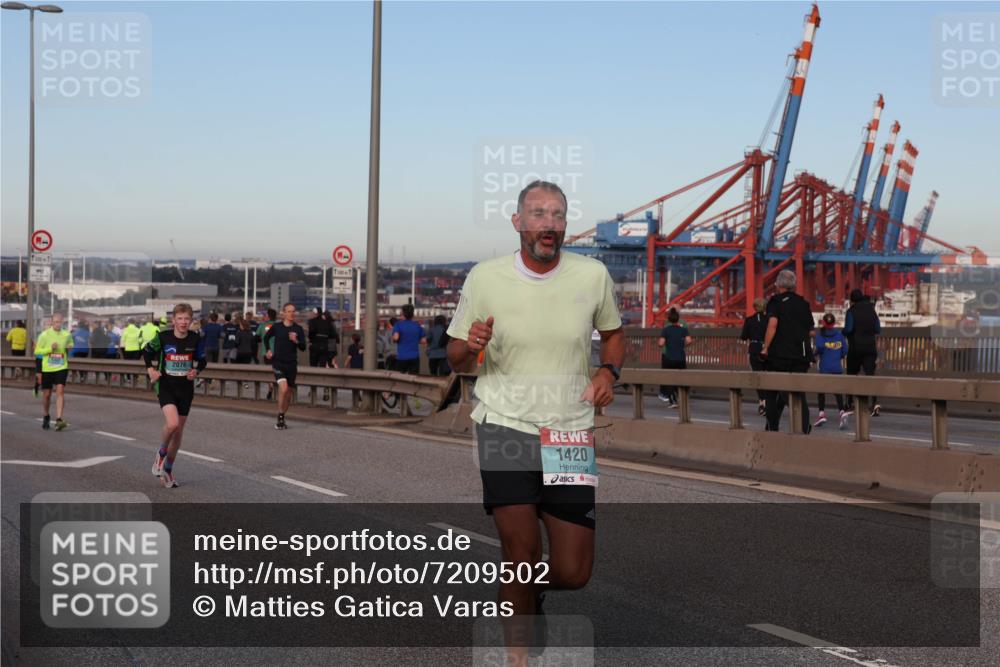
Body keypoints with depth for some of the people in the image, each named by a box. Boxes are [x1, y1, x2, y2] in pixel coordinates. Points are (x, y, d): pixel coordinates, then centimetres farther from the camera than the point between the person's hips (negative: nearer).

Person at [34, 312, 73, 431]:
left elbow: (70, 346, 20)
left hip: (62, 368, 0)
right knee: (47, 394, 9)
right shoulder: (45, 335, -5)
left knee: (60, 391, -16)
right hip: (47, 368, 0)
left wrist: (69, 348, -4)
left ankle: (59, 420, -20)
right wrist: (50, 348, -18)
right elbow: (37, 351, -3)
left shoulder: (67, 335, 1)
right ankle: (46, 417, 33)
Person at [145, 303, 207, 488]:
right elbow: (147, 352, 9)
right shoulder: (163, 337, -9)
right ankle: (160, 455, 4)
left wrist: (196, 371, -8)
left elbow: (202, 360, 11)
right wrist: (151, 370, -4)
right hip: (166, 386, -3)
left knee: (178, 431, 9)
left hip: (185, 389, 3)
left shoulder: (196, 339, -4)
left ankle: (168, 469, 27)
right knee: (172, 423, -25)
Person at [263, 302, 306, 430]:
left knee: (289, 392, 9)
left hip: (291, 363, 3)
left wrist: (296, 341, -20)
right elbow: (266, 337, 18)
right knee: (283, 388, -22)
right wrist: (268, 350, 7)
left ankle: (282, 419, 27)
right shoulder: (276, 327, -1)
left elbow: (303, 347, -2)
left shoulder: (298, 329, 1)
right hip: (278, 362, -3)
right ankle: (280, 418, -11)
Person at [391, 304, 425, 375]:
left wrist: (393, 340, 5)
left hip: (401, 356, -2)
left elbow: (395, 338, -17)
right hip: (414, 357, 2)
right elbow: (424, 341, 7)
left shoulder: (398, 324, -3)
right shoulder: (417, 325, 8)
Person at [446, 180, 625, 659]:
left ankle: (529, 595, 37)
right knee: (521, 557, -6)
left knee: (573, 572, 2)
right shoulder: (484, 278, -3)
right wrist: (471, 347, -18)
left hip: (572, 435, 2)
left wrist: (608, 371, -3)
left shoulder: (593, 275, 0)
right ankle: (519, 647, 16)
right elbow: (455, 359, 5)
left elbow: (613, 333, 18)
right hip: (505, 429, -2)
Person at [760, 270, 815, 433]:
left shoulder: (776, 301, -4)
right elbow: (811, 331, 14)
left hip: (779, 354, -4)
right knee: (799, 393, 5)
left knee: (773, 393, 8)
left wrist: (766, 347, -14)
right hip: (801, 355, 4)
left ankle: (772, 428, 5)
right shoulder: (803, 303, 12)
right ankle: (804, 428, -6)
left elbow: (773, 324, -19)